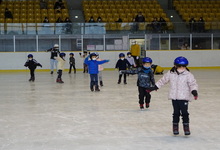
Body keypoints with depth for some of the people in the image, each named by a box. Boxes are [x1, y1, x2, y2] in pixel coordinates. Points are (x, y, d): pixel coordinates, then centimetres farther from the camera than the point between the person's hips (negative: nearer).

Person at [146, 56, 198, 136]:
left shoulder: (188, 75, -6)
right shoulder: (170, 73, 1)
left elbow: (193, 84, -8)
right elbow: (163, 80, 10)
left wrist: (194, 91, -27)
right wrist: (154, 87, 12)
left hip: (184, 97, -2)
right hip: (174, 97, 2)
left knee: (184, 112, -3)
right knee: (176, 113, 9)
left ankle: (186, 127, 10)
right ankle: (175, 127, 21)